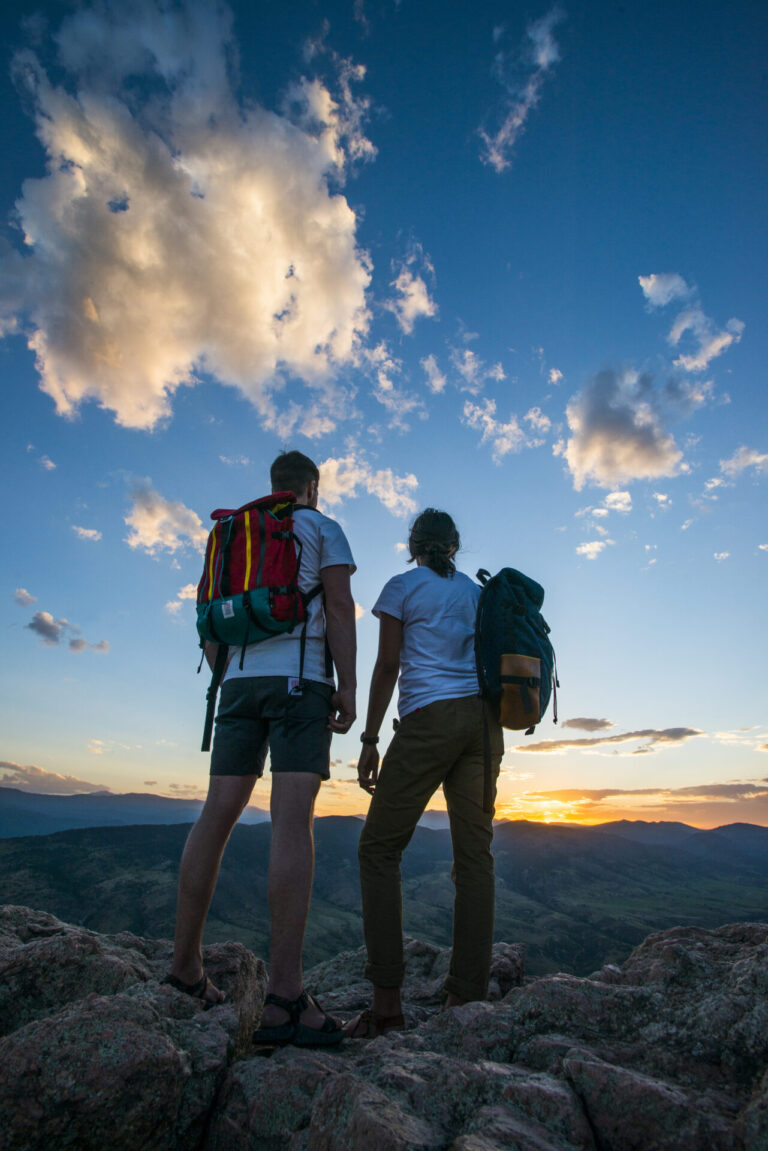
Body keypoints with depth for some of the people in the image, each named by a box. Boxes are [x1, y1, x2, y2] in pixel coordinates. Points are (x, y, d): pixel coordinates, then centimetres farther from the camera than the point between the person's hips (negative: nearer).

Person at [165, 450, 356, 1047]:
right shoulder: (324, 528, 8)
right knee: (293, 819, -12)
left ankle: (186, 962, 18)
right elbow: (339, 605, -6)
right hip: (298, 678, -6)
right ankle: (286, 997, -14)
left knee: (218, 814, 8)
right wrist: (348, 686, -7)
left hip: (240, 680, 6)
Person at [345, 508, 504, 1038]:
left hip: (430, 717, -5)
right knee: (475, 854, 7)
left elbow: (387, 666, -4)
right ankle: (469, 996, 10)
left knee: (380, 847, 2)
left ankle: (387, 999, 0)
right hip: (481, 717, 6)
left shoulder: (401, 587, 4)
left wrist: (369, 741, -2)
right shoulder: (480, 593, 18)